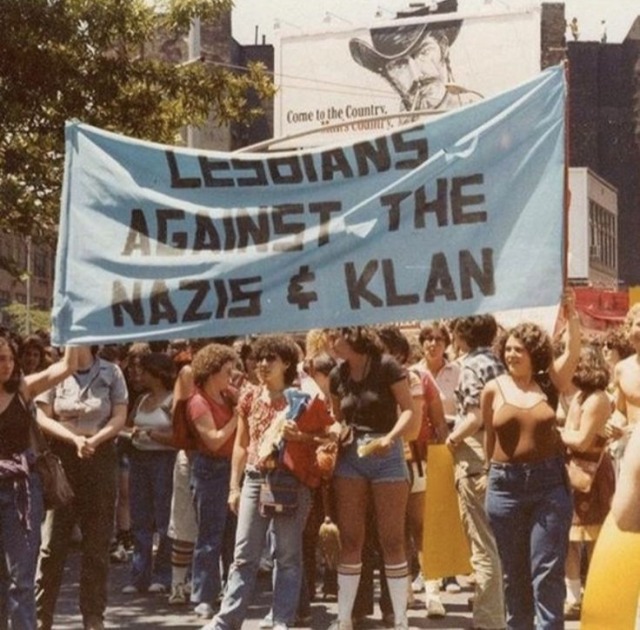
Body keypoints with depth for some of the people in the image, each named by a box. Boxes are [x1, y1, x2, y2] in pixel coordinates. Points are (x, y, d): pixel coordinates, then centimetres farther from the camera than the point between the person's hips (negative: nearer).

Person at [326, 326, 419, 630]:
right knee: (350, 540, 5)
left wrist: (390, 437, -27)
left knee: (392, 540, -1)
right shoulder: (337, 375, 6)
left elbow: (409, 411, -12)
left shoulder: (386, 366, -9)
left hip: (386, 456, -4)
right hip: (349, 457, 4)